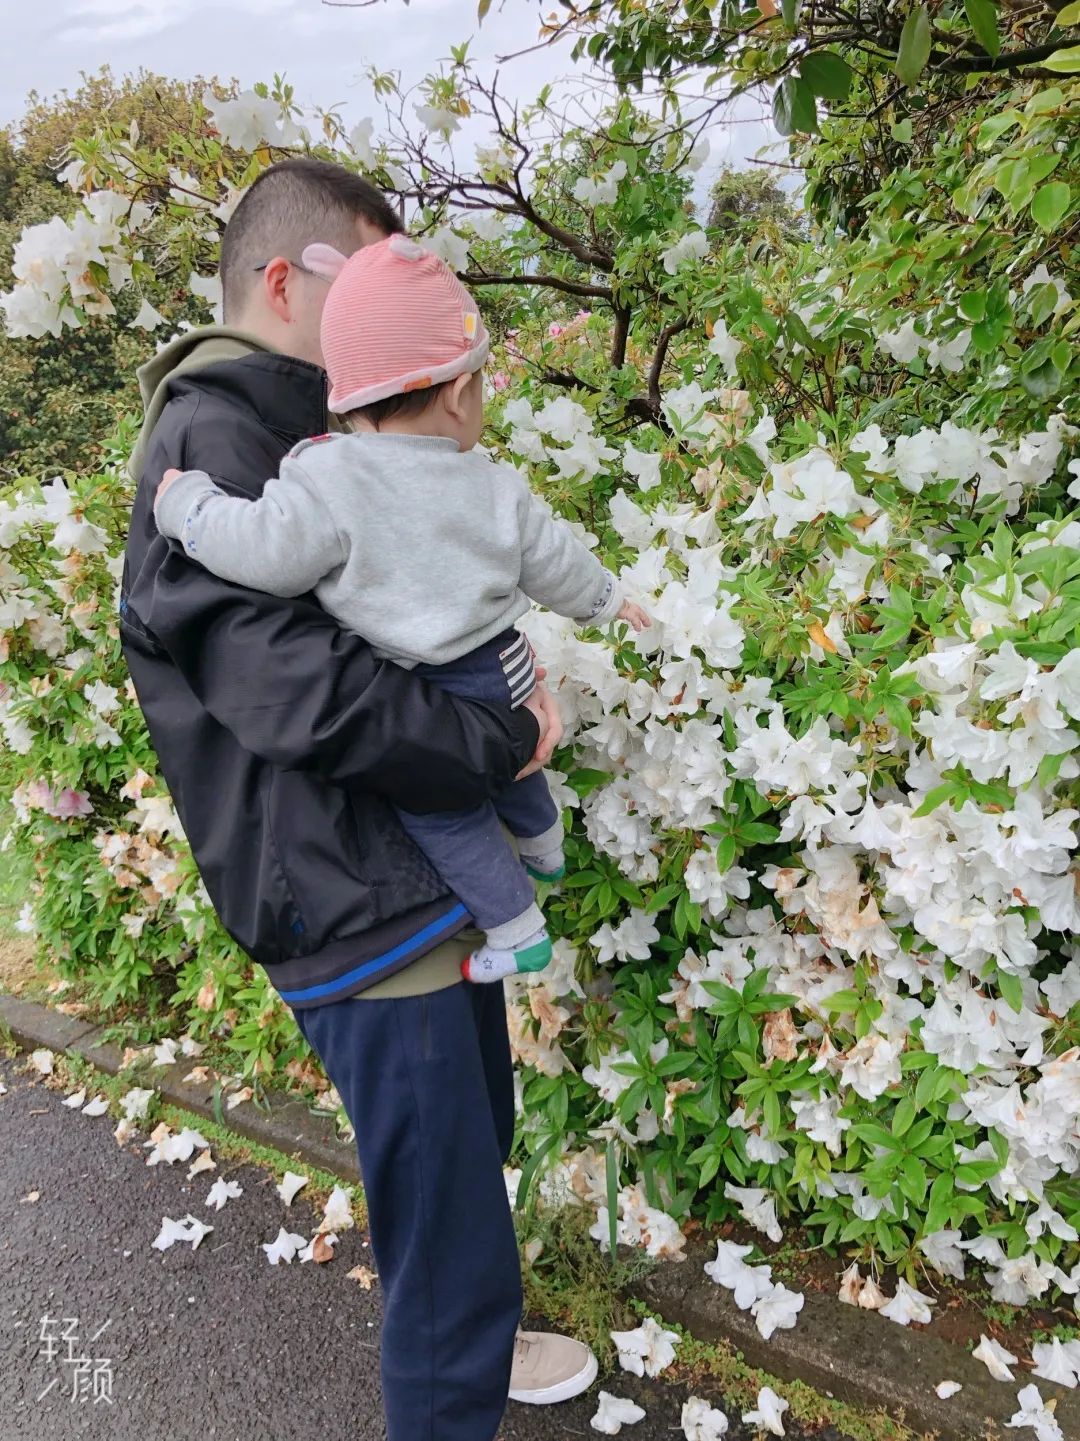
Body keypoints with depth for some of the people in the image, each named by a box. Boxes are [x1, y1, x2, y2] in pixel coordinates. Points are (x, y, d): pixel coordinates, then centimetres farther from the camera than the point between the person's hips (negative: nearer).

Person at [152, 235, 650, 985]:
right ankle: (545, 853, 59)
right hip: (502, 668, 7)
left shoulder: (325, 483, -22)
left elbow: (260, 549, -25)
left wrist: (182, 499, -6)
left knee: (441, 815, 13)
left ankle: (517, 933, 26)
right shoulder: (495, 488, -4)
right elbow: (553, 560, 6)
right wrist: (606, 599, 26)